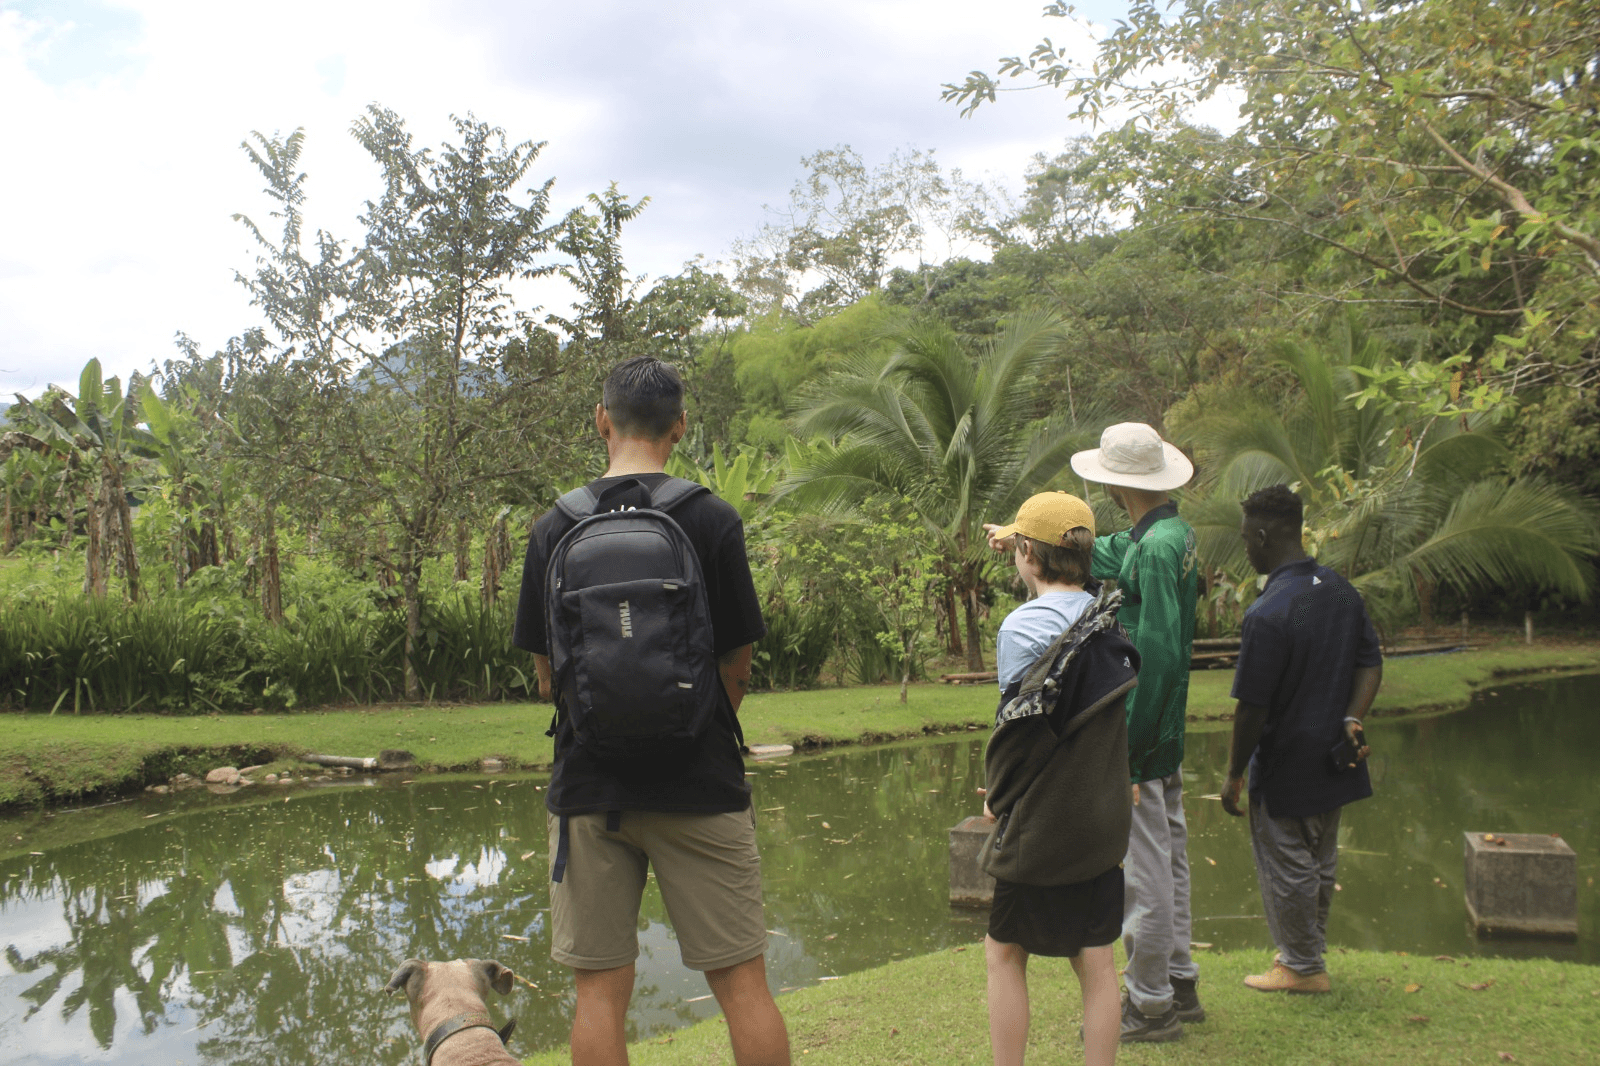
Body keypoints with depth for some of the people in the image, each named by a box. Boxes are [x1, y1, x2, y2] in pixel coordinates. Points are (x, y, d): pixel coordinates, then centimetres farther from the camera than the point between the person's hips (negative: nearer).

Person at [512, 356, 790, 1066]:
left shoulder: (554, 528, 0)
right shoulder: (713, 520, -5)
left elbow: (547, 674, 6)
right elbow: (736, 670, -1)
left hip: (588, 787, 2)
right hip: (701, 787, -1)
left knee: (600, 993, 8)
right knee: (741, 981, 6)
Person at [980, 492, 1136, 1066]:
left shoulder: (1023, 626, -16)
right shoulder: (1109, 622, 3)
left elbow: (1020, 728, -16)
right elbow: (1113, 722, 7)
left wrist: (998, 797, 1)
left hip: (1040, 826, -6)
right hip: (1103, 823, 6)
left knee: (1004, 953, 10)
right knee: (1096, 959, 12)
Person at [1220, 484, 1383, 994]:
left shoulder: (1268, 614, -26)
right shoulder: (1341, 590, 0)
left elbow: (1252, 709, -21)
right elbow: (1371, 664, 5)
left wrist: (1235, 774, -10)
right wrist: (1351, 720, -6)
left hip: (1286, 770, -8)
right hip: (1335, 760, 8)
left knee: (1286, 868, 9)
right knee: (1320, 863, 22)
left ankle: (1303, 966, 22)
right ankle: (1307, 951, 37)